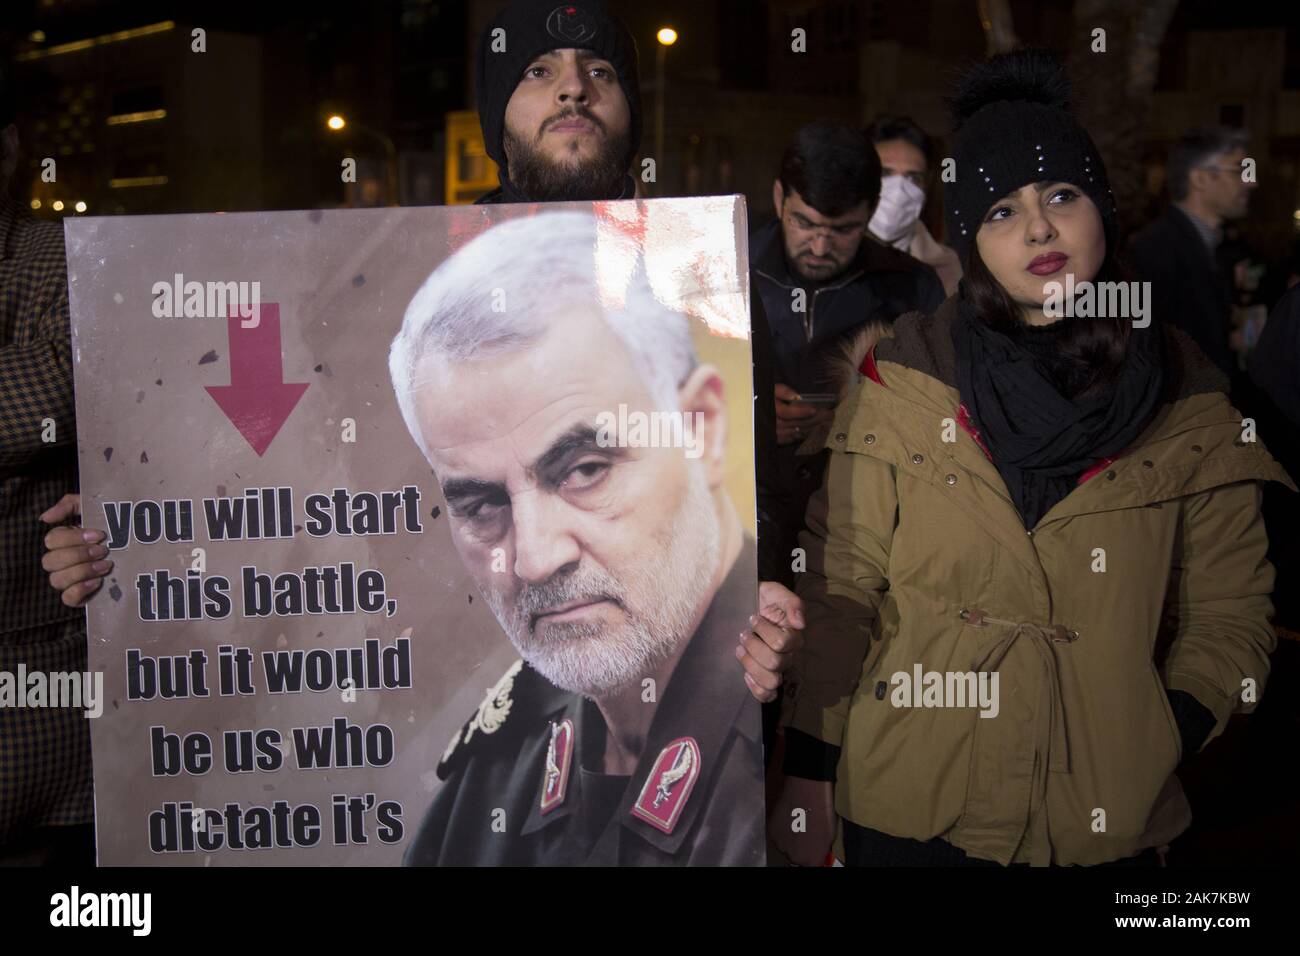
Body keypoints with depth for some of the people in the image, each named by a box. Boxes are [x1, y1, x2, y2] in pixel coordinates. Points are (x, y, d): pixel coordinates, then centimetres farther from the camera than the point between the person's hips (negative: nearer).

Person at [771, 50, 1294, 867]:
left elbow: (1227, 610, 4)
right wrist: (809, 773, -4)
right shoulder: (905, 378, -4)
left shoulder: (1187, 401, -1)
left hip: (1109, 820, 1)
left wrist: (1166, 741, -10)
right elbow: (841, 585, -2)